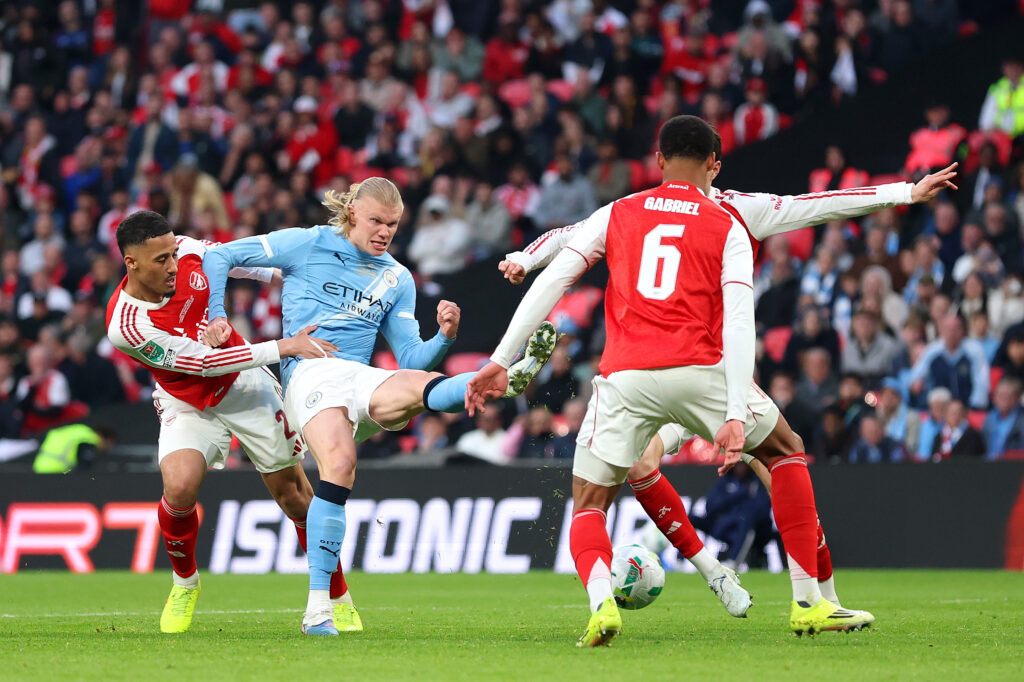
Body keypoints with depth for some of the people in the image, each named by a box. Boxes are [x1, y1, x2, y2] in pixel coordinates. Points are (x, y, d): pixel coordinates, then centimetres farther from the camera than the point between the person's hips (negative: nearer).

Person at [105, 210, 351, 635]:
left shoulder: (185, 251, -16)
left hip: (246, 384, 3)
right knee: (180, 486, -28)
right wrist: (283, 347, -30)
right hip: (187, 404, -3)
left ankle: (340, 602, 15)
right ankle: (185, 582, 2)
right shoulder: (126, 325, -30)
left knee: (293, 494, 0)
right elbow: (203, 363, -29)